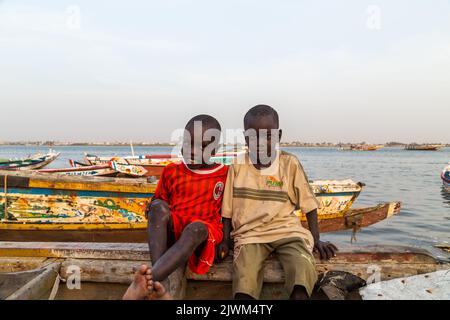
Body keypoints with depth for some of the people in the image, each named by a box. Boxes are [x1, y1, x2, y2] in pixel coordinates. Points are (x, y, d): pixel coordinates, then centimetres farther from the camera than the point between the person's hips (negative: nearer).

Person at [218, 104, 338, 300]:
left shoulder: (290, 164, 1)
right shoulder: (238, 166, 4)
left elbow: (308, 204, 7)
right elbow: (228, 208, 9)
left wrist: (316, 239, 2)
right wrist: (225, 240, 3)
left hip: (286, 231, 0)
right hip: (250, 234, 0)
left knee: (302, 269, -29)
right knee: (244, 282, -28)